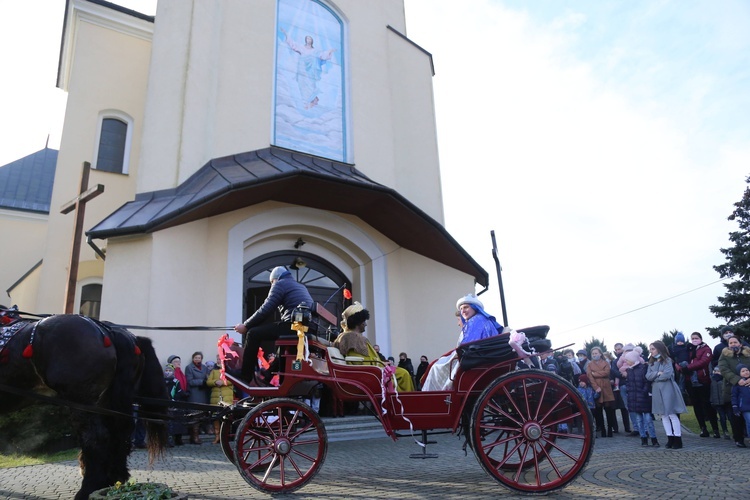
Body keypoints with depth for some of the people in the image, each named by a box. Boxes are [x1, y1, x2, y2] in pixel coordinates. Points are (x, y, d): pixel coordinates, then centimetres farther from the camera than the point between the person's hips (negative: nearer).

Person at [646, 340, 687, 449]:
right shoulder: (651, 362, 13)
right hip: (657, 391, 6)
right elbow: (648, 376, 3)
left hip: (667, 390, -6)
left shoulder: (667, 360, -4)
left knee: (672, 415, -5)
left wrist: (654, 378, -4)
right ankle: (670, 439, 16)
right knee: (663, 415, 9)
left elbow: (667, 374, -16)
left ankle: (678, 440, 1)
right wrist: (658, 373, -13)